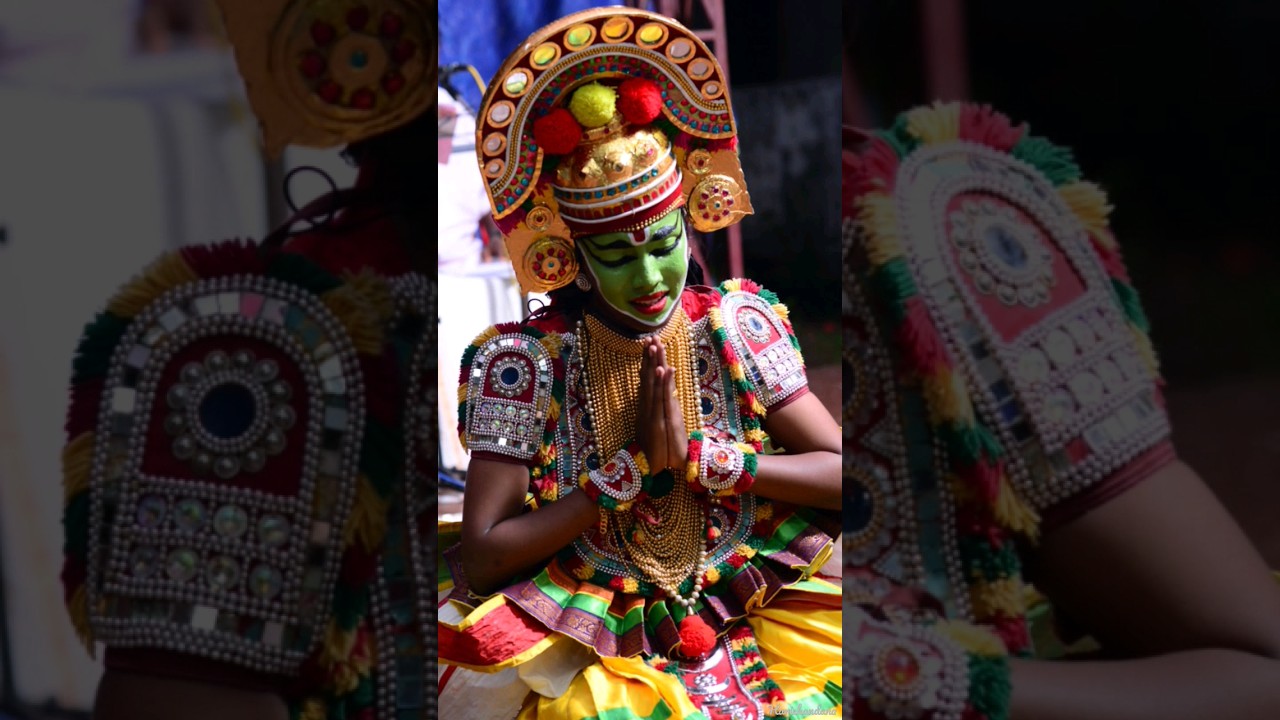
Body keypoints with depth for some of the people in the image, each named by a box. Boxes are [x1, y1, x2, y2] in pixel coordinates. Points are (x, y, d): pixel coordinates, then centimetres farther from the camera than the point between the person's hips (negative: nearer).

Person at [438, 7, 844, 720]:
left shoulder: (735, 328, -1)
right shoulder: (527, 360, -8)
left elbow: (845, 477, -5)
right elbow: (481, 558, -12)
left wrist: (697, 454, -15)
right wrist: (636, 468, -15)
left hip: (744, 627, 1)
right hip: (584, 654, 0)